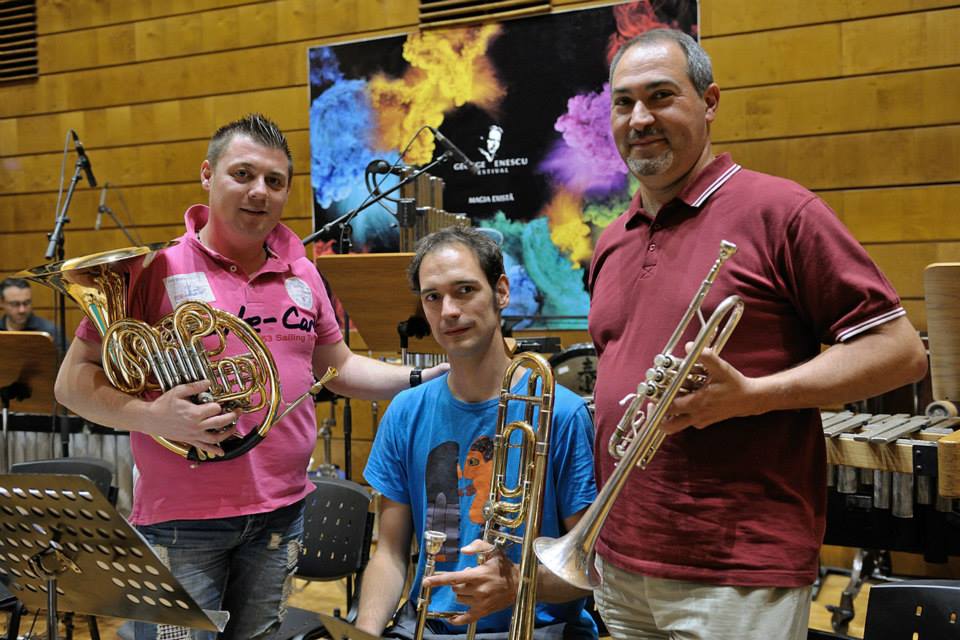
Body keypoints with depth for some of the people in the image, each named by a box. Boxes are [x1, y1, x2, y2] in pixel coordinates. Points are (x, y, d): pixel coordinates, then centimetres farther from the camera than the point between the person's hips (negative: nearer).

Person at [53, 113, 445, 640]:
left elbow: (338, 368, 17)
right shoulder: (156, 269, -8)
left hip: (283, 513, 5)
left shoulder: (303, 275, 7)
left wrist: (433, 377, 5)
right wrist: (150, 416, -24)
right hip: (181, 523, -5)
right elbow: (74, 380, -6)